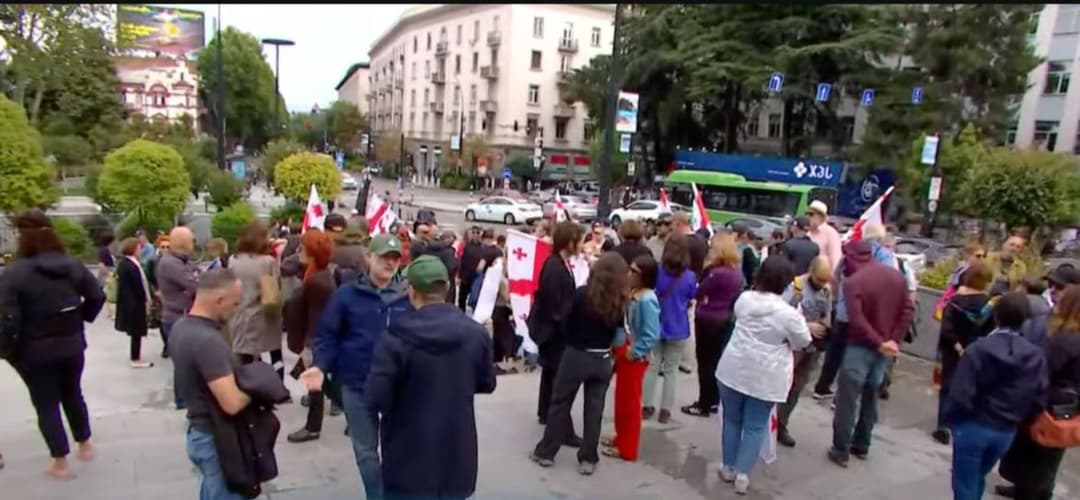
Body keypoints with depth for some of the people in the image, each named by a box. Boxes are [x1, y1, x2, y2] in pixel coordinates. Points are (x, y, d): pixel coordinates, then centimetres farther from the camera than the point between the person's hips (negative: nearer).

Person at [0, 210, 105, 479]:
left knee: (46, 404, 9)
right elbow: (97, 296, 4)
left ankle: (60, 463, 15)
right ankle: (85, 446, 34)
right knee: (73, 394, 22)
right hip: (72, 344, 5)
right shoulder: (72, 264, -1)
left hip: (35, 350, -4)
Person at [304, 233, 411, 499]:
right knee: (365, 449, 15)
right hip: (357, 385, 0)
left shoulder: (408, 297, -4)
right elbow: (328, 335, -1)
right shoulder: (347, 294, -4)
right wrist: (320, 366, -16)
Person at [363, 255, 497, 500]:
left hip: (410, 454, -3)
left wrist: (401, 398, 4)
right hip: (457, 451, 3)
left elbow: (376, 397, -17)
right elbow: (487, 384, 5)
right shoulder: (476, 333, -7)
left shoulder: (397, 337, -19)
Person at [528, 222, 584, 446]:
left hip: (555, 328, 10)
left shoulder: (560, 263, 4)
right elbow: (553, 304, -25)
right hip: (552, 329, -10)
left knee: (552, 373, 23)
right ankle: (563, 429, 2)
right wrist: (562, 326, -17)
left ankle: (545, 413, 40)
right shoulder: (554, 267, -25)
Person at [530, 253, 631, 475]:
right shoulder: (621, 301, -6)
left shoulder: (582, 293, -13)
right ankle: (588, 459, 16)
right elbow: (617, 329, 2)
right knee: (594, 410, 11)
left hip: (576, 356, -2)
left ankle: (546, 452, 19)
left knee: (560, 404, 11)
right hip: (603, 360, 2)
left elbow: (568, 323, -3)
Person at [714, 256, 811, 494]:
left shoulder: (744, 298, -3)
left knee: (732, 420, 17)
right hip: (765, 378, -3)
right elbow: (803, 342, -3)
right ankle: (742, 474, 10)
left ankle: (728, 468, 27)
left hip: (733, 369, 3)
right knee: (755, 427, 10)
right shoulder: (788, 312, -17)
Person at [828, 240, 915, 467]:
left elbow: (856, 319, -24)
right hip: (883, 348, 7)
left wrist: (879, 343, -15)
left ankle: (841, 450, 6)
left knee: (847, 399, 1)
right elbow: (908, 310, 2)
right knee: (871, 397, 17)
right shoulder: (897, 276, 4)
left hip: (860, 347, -6)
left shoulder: (853, 282, -17)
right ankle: (862, 446, 26)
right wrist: (894, 339, -1)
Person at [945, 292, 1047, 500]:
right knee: (978, 477, 26)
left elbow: (960, 395, -19)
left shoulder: (977, 350, -18)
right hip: (1006, 432, 4)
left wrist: (952, 419, -1)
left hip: (972, 427, -4)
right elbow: (1039, 400, -3)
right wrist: (1017, 419, 14)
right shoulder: (1036, 356, -6)